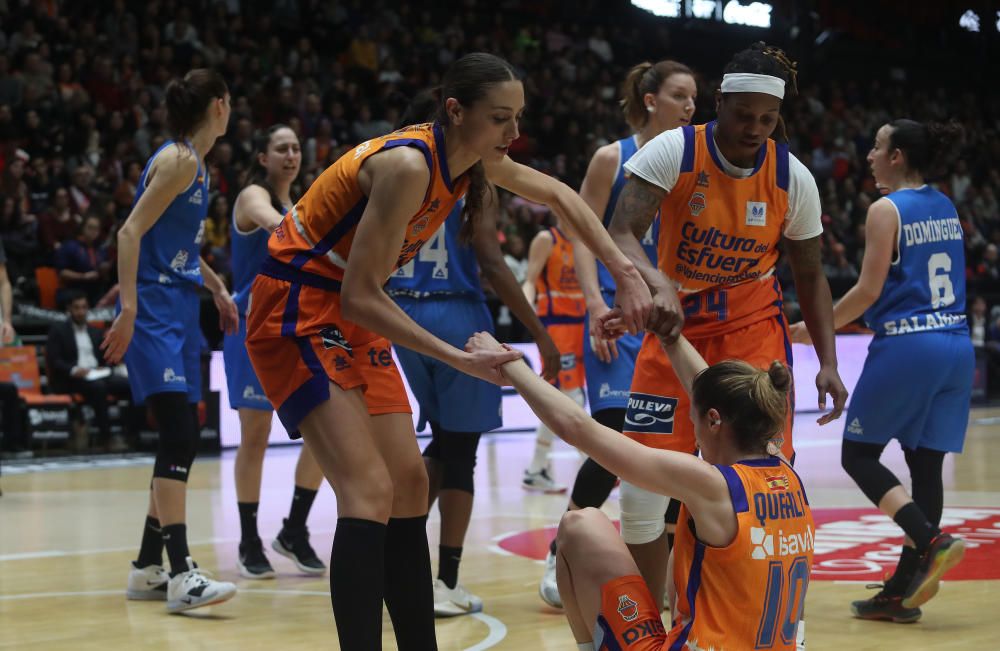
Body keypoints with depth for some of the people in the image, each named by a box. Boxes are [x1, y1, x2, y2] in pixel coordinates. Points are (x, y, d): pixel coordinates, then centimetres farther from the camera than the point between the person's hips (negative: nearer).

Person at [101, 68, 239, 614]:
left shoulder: (194, 163, 17)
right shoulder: (177, 160, -11)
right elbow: (131, 231, -18)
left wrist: (216, 286, 27)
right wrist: (128, 309, -25)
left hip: (179, 309, 10)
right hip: (153, 309, -10)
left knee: (182, 440, 10)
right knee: (180, 435, -18)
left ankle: (148, 568, 17)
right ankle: (182, 574, -23)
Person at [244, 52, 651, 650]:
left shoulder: (475, 160, 0)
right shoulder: (408, 164, -26)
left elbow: (558, 195, 17)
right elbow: (360, 296, -25)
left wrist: (626, 274, 6)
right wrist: (462, 360, -27)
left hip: (354, 319, 9)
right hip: (298, 311, -9)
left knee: (409, 485, 8)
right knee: (371, 492, -20)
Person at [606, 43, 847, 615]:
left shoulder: (794, 178, -8)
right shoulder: (674, 151, -16)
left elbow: (810, 275, 3)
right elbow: (621, 234, -26)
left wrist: (828, 363, -7)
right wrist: (659, 284, -46)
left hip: (754, 330, 1)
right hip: (677, 325, -1)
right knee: (643, 481, -5)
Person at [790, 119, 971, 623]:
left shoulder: (885, 210, -8)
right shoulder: (945, 207, 13)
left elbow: (868, 291, -12)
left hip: (906, 346, -7)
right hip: (956, 347, 7)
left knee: (858, 454, 5)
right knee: (925, 463, 6)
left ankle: (931, 541, -14)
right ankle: (903, 590, 7)